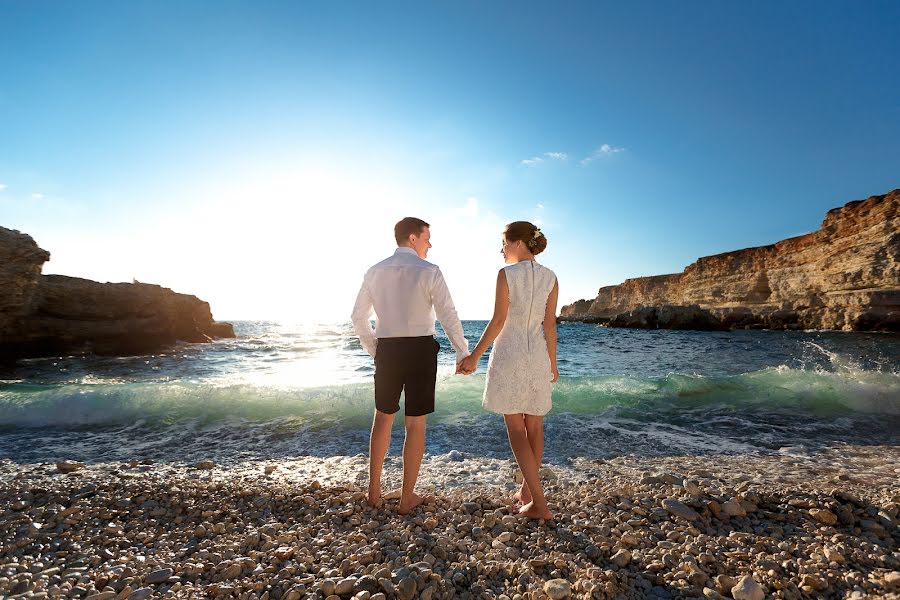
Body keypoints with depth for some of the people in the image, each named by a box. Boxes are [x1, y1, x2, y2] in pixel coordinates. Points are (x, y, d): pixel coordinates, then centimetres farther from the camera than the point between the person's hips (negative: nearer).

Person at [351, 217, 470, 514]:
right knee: (416, 423, 8)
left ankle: (374, 490, 30)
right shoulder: (429, 271, -8)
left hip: (387, 349, 4)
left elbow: (359, 317, 10)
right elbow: (448, 316, -11)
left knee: (383, 417, 21)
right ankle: (407, 498, 21)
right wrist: (463, 353, -1)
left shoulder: (374, 271, 5)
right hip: (420, 349, -4)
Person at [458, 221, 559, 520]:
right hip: (538, 356, 5)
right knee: (534, 425, 16)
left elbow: (498, 321, -14)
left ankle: (540, 503, 3)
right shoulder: (550, 277, 2)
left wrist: (475, 356, -6)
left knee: (515, 427, 4)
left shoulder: (506, 274, -11)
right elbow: (549, 324, 1)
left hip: (508, 355, -5)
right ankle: (527, 491, 29)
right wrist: (552, 363, 11)